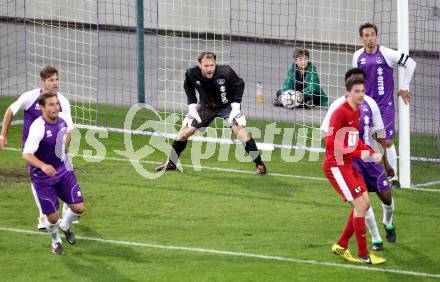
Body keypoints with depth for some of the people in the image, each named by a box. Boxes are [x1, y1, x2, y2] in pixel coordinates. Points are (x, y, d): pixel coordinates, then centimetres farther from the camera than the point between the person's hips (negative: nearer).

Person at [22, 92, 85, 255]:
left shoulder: (63, 119, -8)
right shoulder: (38, 128, -28)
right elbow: (27, 154, -36)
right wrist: (43, 166, -51)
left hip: (63, 170, 5)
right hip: (43, 177, -5)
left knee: (78, 208, -1)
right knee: (52, 216, -2)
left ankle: (65, 226, 33)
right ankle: (56, 241, 32)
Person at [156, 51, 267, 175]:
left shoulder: (225, 72, -31)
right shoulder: (192, 73, -24)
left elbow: (239, 84, -11)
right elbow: (188, 87, 1)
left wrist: (236, 105, -17)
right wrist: (192, 105, -5)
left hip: (227, 105, -3)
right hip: (206, 106, 3)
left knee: (240, 130, -23)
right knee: (185, 131, -1)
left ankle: (260, 165, -14)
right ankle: (170, 163, 21)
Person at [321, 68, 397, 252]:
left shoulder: (370, 104, 3)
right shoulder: (338, 106, -7)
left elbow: (379, 134, 8)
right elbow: (327, 134, -2)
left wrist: (386, 162, 8)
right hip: (349, 159, -3)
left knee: (385, 195, 1)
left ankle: (388, 223, 34)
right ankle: (376, 239, 1)